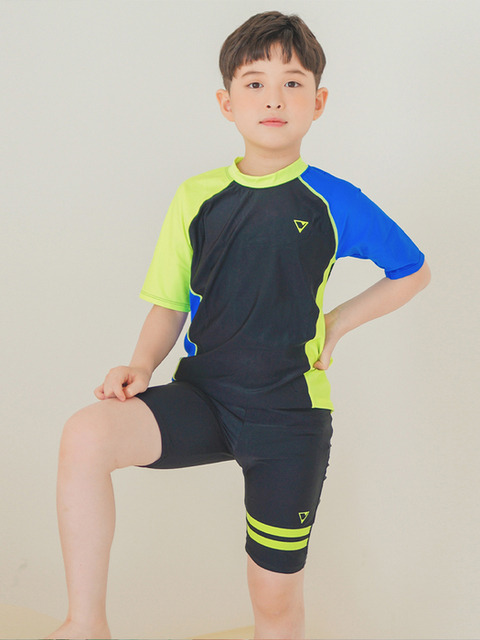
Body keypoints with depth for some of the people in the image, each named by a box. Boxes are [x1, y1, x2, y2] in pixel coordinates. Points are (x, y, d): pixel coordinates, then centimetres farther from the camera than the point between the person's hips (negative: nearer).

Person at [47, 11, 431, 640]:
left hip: (289, 416, -1)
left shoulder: (335, 203, -3)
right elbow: (169, 304, 7)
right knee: (87, 434, -28)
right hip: (201, 397, 1)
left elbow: (414, 271, 11)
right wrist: (143, 365, -12)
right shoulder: (196, 197, 3)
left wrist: (336, 324, 2)